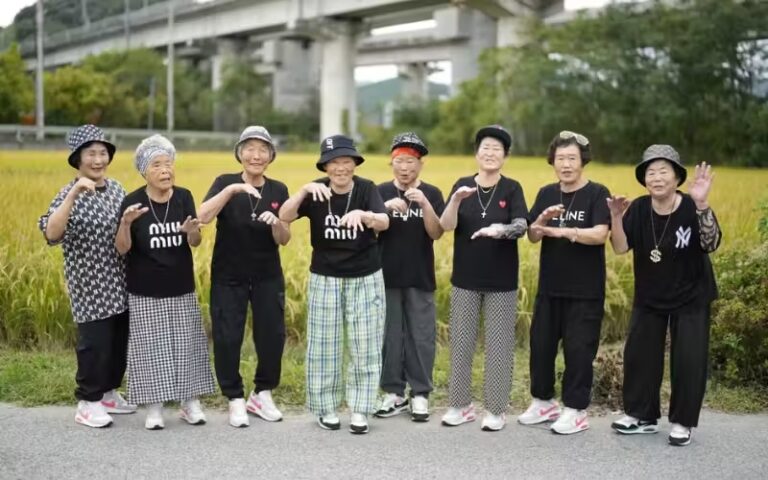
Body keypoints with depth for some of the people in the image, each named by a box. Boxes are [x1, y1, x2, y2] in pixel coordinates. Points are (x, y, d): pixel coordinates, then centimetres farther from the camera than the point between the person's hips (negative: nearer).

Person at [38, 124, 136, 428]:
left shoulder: (116, 188, 7)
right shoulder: (71, 193, -12)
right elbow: (51, 234, -30)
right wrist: (74, 194, -35)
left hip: (120, 283, 6)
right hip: (90, 285, -6)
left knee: (119, 340, 14)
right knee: (94, 342, -3)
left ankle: (109, 392, 31)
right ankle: (87, 403, 12)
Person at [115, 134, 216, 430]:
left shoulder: (184, 197, -2)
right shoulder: (132, 201, -10)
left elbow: (195, 243, -3)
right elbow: (122, 249, -11)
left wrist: (192, 231, -27)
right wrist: (126, 223, -30)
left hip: (182, 289, 3)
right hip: (145, 292, -2)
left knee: (187, 345, 7)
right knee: (151, 347, 3)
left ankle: (190, 403, 19)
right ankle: (154, 408, 15)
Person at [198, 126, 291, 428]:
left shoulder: (278, 190, 1)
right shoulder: (225, 182, -5)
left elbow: (284, 240, -1)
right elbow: (203, 217, -23)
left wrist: (276, 223, -23)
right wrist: (232, 189, -33)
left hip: (268, 277, 2)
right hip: (228, 277, -2)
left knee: (273, 336, 1)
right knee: (227, 339, -3)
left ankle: (262, 394, 23)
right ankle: (235, 399, 16)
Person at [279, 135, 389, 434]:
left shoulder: (366, 189, -10)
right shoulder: (317, 192, -7)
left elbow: (384, 223, -26)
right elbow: (284, 216, -20)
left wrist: (363, 215, -47)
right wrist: (304, 190, -35)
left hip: (366, 279, 0)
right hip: (324, 279, 0)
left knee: (365, 347, 5)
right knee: (323, 346, 6)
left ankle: (360, 409, 17)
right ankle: (325, 408, 20)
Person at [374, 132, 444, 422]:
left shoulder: (432, 194, 0)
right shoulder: (381, 192, 2)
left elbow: (436, 234, -8)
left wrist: (424, 204, -23)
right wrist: (387, 208, -22)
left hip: (420, 278, -1)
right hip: (387, 277, 1)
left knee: (421, 337, 3)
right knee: (389, 336, 7)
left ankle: (420, 394, 13)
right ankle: (393, 393, 18)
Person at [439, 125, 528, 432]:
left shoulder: (512, 189, -3)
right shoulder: (462, 185, 1)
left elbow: (522, 227, -15)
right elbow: (446, 226, -8)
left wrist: (501, 229, -35)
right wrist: (456, 200, -25)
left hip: (501, 281, -1)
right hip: (465, 279, 2)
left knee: (499, 345, 5)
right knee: (461, 343, 8)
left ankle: (497, 410, 16)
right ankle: (461, 405, 21)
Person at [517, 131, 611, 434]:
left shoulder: (597, 194, -7)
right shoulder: (546, 193, 6)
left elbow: (600, 234, -21)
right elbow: (532, 236, 1)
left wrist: (563, 231, -33)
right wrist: (542, 220, -21)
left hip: (585, 290, -5)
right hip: (549, 287, 5)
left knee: (579, 348, 1)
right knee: (540, 344, 11)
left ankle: (576, 410, 13)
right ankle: (543, 401, 27)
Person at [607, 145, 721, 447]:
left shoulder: (692, 209, -19)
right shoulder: (638, 209, -10)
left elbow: (711, 245, -34)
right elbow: (620, 248, -15)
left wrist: (702, 205, -47)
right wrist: (616, 217, -31)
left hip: (691, 298, -3)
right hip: (648, 298, 3)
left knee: (688, 360, -1)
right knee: (638, 354, 6)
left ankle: (682, 422, 15)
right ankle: (642, 416, 21)